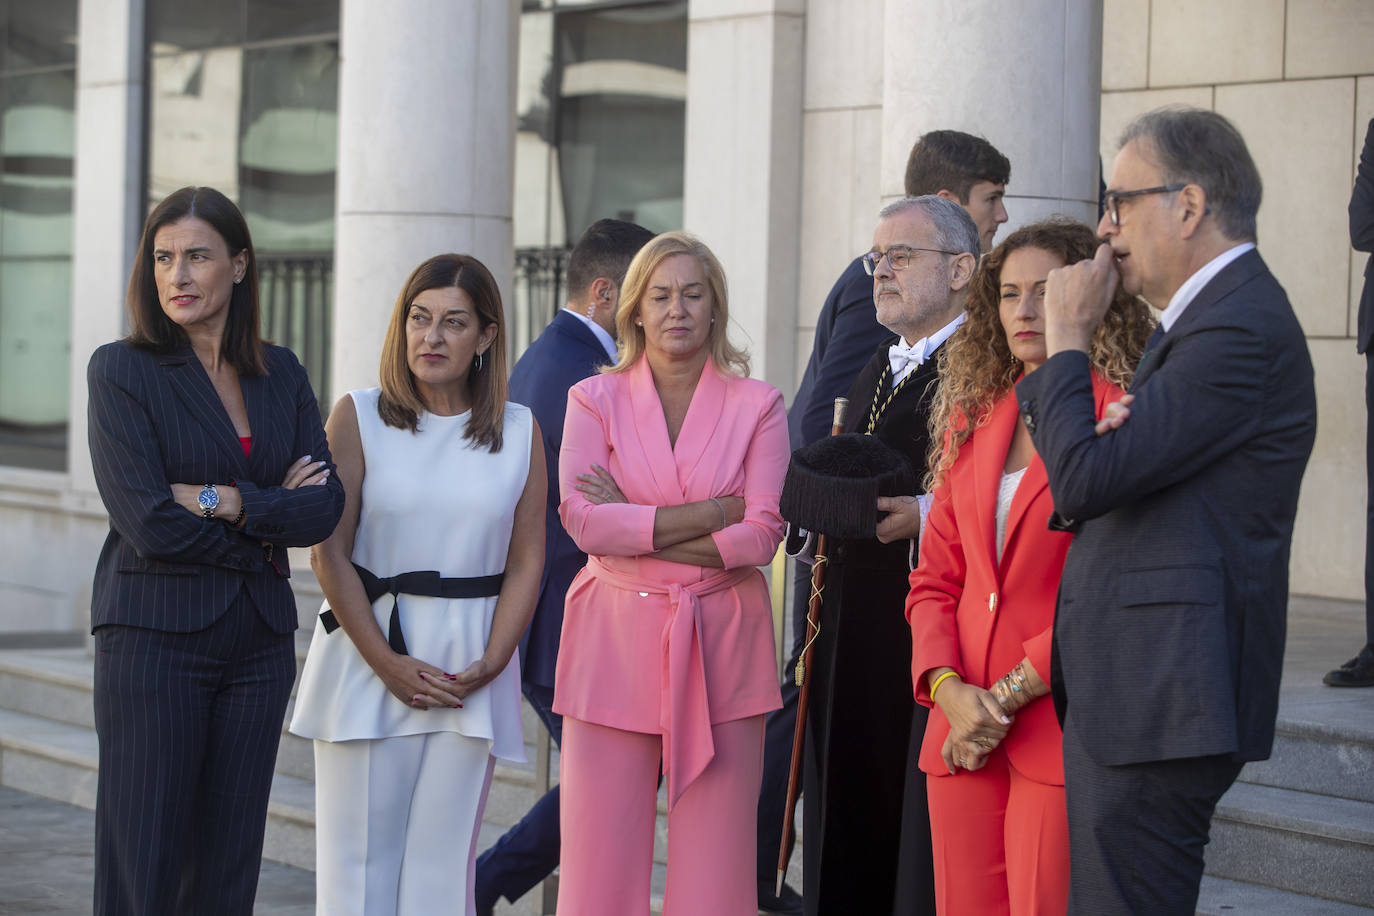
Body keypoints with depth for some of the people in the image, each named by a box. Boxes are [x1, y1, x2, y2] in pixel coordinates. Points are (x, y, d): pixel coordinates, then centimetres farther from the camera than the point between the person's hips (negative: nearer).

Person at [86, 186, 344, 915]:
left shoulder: (281, 375, 10)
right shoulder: (122, 370, -4)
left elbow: (324, 507, -1)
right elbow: (149, 524, -13)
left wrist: (225, 501, -14)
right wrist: (273, 512, -6)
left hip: (258, 642, 5)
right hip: (156, 635, -4)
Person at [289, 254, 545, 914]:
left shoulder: (519, 432, 6)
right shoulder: (358, 418, 1)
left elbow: (526, 562, 5)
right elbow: (330, 554, -3)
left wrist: (489, 663, -8)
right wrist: (388, 664, -10)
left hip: (470, 670, 1)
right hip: (368, 656, -1)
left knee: (443, 861, 1)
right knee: (359, 860, -1)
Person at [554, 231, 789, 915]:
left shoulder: (757, 405, 6)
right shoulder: (595, 399, 7)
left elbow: (765, 533, -5)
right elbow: (585, 521, -8)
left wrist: (635, 526, -8)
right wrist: (715, 512, -10)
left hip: (720, 645, 0)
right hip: (616, 643, 0)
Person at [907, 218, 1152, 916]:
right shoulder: (972, 421, 15)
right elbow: (935, 580, 15)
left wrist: (1007, 695, -12)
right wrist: (949, 690, -3)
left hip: (1064, 737, -6)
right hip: (963, 730, 6)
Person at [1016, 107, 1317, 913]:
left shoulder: (1241, 330, -17)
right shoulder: (1214, 314, 17)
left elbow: (1084, 479, -21)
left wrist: (1069, 338, -8)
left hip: (1160, 701, -11)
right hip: (1143, 694, 11)